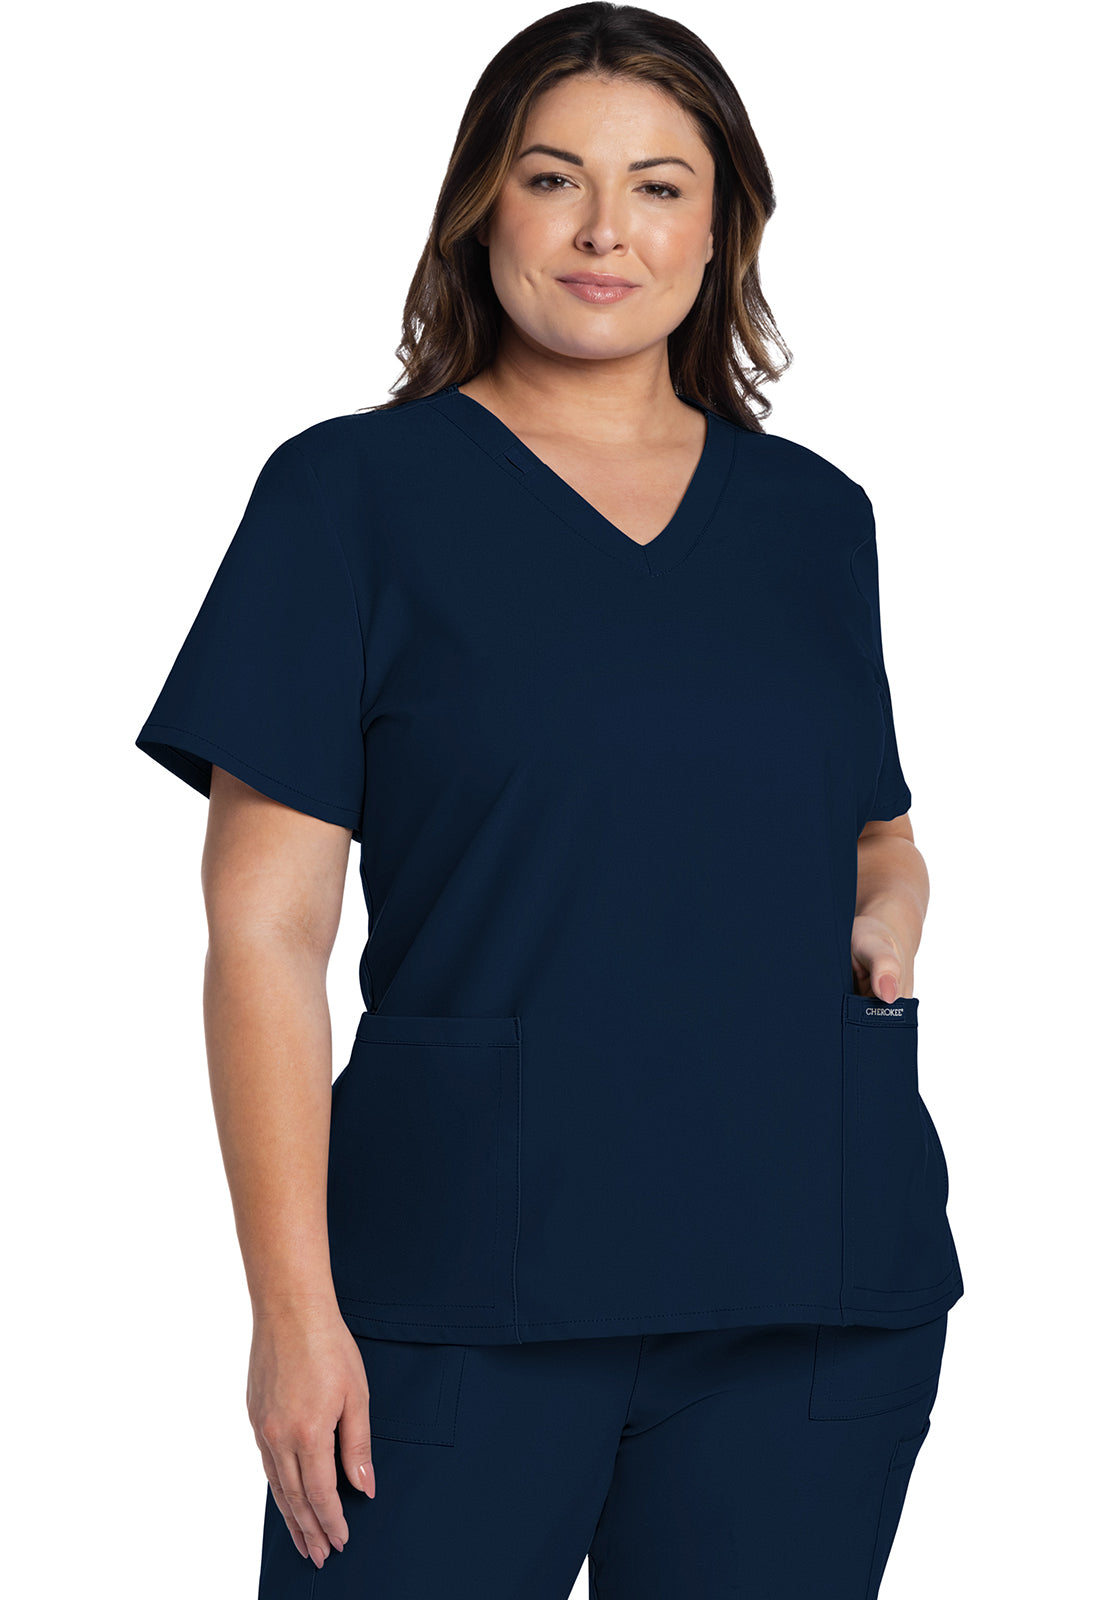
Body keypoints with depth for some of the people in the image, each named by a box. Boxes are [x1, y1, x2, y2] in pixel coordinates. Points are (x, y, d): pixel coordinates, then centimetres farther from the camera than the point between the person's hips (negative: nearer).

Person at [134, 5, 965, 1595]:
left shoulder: (814, 514, 12)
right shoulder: (352, 492, 0)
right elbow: (265, 929, -4)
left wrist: (892, 911, 2)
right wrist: (292, 1302, -11)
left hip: (815, 1287, 4)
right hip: (467, 1285, -3)